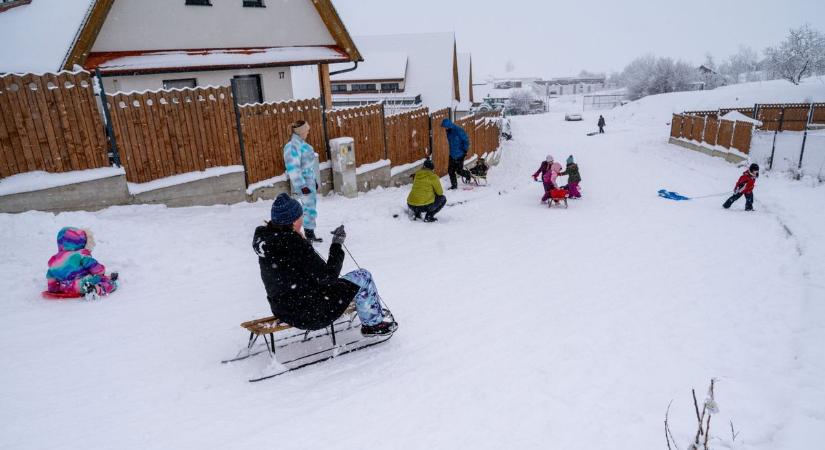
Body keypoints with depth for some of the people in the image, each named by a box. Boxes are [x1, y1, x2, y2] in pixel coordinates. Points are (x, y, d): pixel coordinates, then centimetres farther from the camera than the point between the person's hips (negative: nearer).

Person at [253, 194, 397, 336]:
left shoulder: (264, 237, -3)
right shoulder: (296, 245, -28)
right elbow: (329, 277, -21)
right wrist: (337, 244, -13)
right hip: (309, 315, -9)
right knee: (363, 277, 1)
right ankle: (373, 324, 22)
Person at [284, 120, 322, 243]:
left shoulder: (301, 143, 12)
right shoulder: (292, 146, -18)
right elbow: (293, 168, -21)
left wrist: (314, 181, 22)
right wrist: (302, 186, -22)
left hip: (310, 181, 10)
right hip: (304, 183, -10)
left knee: (311, 207, 15)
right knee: (310, 208, -6)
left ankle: (310, 234, 24)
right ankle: (309, 235, 3)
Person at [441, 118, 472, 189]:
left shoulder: (458, 130, -19)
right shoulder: (448, 131, 4)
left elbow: (466, 140, -14)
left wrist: (465, 150, -11)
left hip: (459, 154, -7)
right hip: (452, 154, 7)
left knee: (459, 170, -1)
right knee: (450, 170, 4)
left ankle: (467, 174, 29)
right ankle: (454, 185, 16)